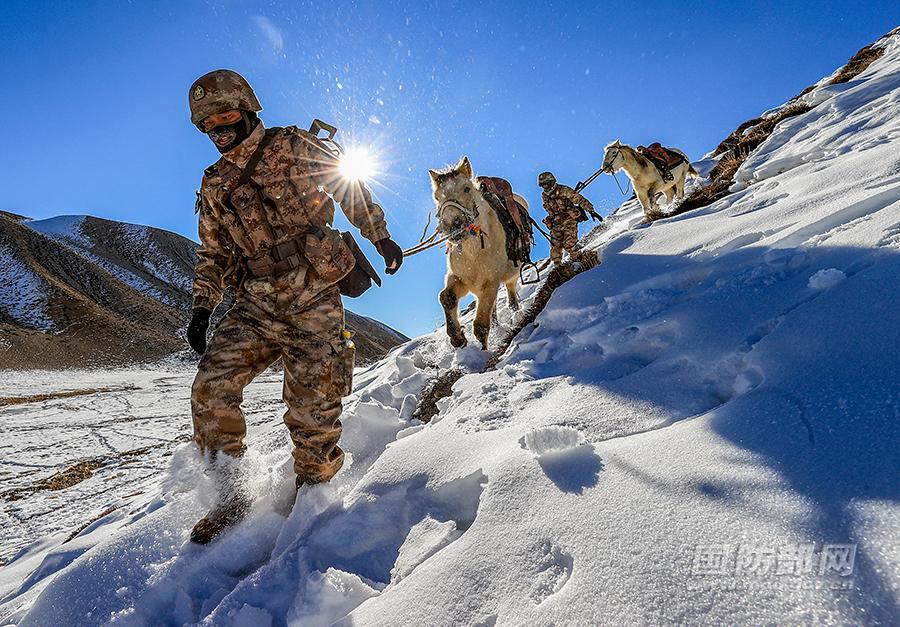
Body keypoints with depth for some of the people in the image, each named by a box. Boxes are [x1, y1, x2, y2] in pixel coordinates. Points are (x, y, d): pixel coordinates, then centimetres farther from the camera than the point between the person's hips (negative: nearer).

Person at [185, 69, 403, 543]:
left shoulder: (291, 147, 5)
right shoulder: (215, 187, 18)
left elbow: (348, 186, 10)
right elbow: (212, 254, 21)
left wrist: (380, 237, 8)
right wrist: (202, 307, 10)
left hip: (312, 300, -5)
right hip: (255, 305, 5)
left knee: (311, 407, -7)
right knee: (211, 389, -8)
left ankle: (313, 491, 16)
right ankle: (230, 495, 8)